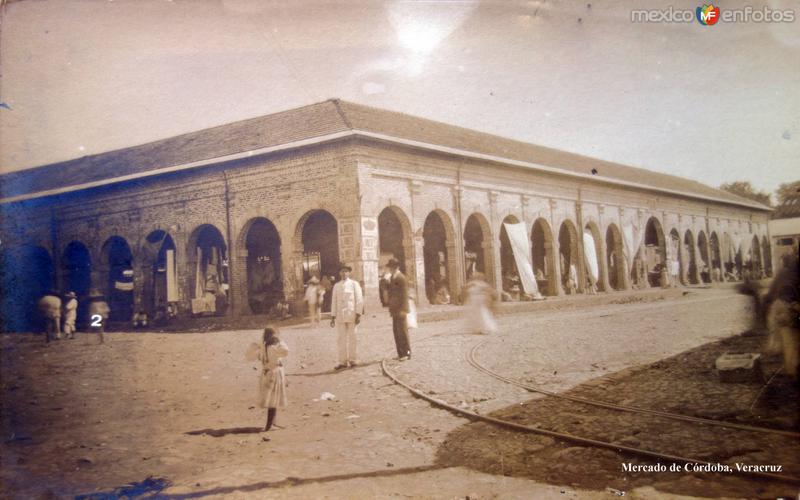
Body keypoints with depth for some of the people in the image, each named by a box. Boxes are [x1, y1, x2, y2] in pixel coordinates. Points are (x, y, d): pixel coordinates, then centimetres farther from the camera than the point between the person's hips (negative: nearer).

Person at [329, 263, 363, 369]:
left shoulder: (354, 284, 2)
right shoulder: (336, 286, 10)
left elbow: (359, 300, -1)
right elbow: (334, 301, 11)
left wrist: (358, 314, -8)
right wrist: (333, 317, 7)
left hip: (351, 315, -2)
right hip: (340, 316, 3)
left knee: (352, 337, 2)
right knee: (342, 338, 2)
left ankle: (353, 360, 11)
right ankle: (343, 361, 6)